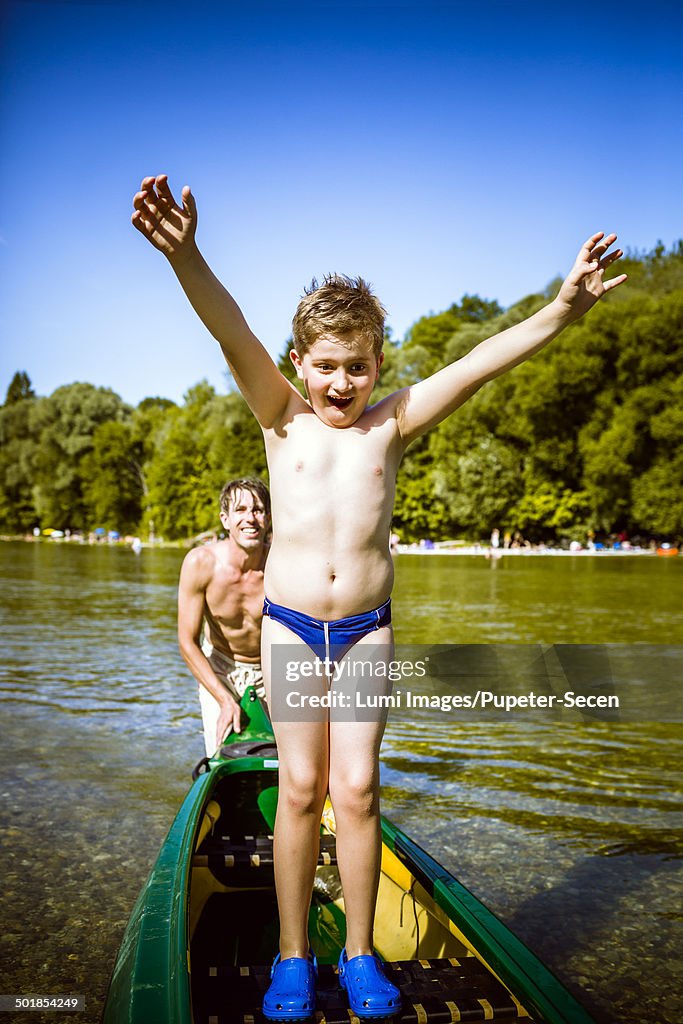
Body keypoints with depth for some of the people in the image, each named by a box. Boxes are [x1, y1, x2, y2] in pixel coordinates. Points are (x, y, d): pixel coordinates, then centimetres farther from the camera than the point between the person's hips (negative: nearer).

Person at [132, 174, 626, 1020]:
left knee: (356, 789, 2)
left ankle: (359, 954, 21)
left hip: (367, 629, 1)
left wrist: (558, 312, -22)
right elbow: (234, 337, -18)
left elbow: (474, 365, -11)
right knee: (300, 789, 3)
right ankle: (293, 955, 21)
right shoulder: (283, 420, -1)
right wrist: (184, 255, -33)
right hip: (289, 625, 0)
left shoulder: (392, 424, 1)